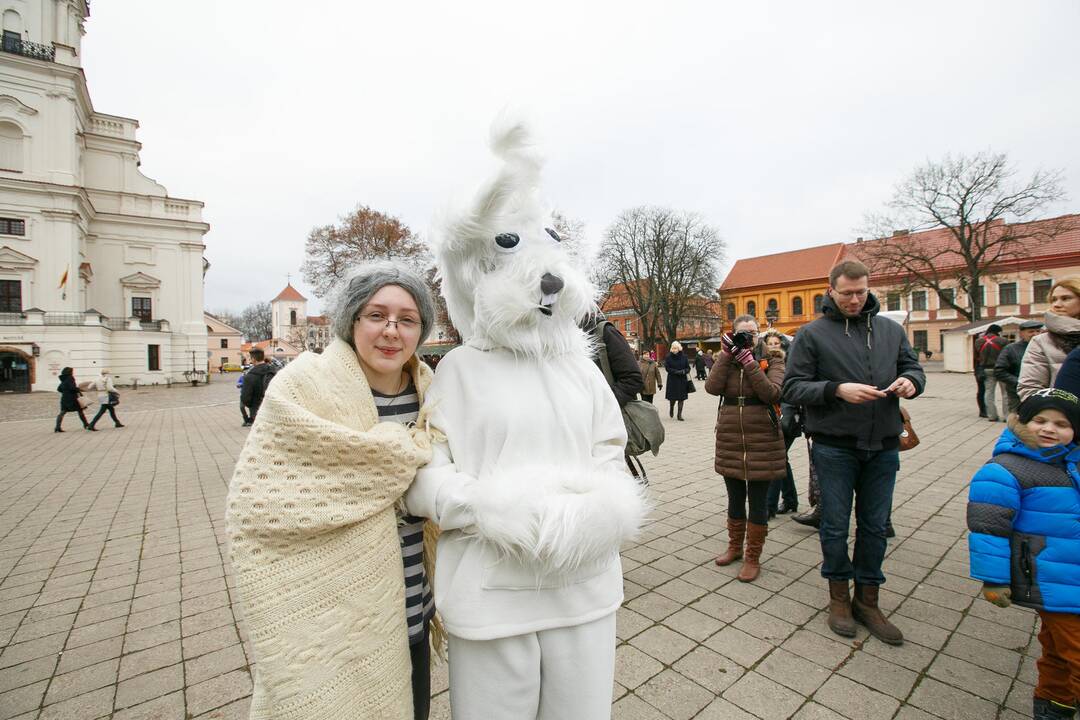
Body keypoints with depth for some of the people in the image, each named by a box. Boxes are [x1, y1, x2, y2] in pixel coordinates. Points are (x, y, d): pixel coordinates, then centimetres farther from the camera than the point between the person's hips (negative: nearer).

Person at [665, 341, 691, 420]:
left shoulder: (684, 356, 1)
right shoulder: (668, 357, -4)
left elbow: (688, 368, 4)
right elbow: (667, 368, -8)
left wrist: (683, 371, -17)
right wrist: (676, 372, -18)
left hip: (682, 380, 2)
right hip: (672, 380, -1)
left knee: (681, 398, 1)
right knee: (672, 397, 2)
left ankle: (679, 414, 9)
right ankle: (671, 408, 34)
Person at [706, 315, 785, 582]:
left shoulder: (772, 360, -1)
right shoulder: (725, 359, 5)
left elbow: (771, 393, -18)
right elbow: (712, 387, -13)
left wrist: (749, 361, -21)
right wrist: (726, 354, -15)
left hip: (762, 440, -3)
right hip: (729, 439, 3)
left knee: (758, 501, 7)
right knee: (735, 499, 16)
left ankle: (752, 558, 21)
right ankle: (735, 547, 34)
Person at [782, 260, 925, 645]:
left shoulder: (891, 329, 8)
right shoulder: (812, 334, -4)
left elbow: (913, 367, 16)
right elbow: (792, 387, -7)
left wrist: (910, 381, -8)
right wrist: (837, 390, -22)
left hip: (883, 447, 4)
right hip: (835, 447, -3)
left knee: (875, 526, 14)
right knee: (835, 526, 8)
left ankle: (867, 600, 31)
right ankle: (839, 597, 28)